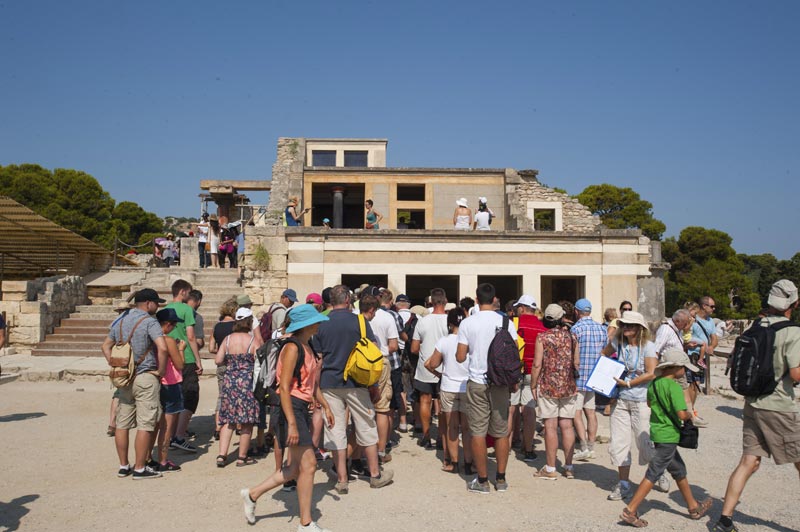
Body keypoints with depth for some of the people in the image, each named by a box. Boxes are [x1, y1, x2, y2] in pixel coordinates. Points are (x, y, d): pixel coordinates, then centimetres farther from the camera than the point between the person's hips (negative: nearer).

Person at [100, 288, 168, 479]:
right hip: (145, 377, -7)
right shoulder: (149, 322, -11)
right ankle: (140, 469, 3)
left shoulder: (121, 322, 13)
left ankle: (123, 466, 20)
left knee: (122, 424, 11)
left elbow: (105, 346, 22)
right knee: (145, 425, -1)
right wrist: (161, 371, -11)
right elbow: (162, 348, -24)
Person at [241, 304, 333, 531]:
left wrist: (326, 406, 17)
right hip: (292, 408, -10)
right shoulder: (292, 348, -15)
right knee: (308, 464, -6)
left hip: (303, 408, 10)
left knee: (297, 467, 12)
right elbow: (284, 388, -20)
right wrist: (291, 424, -24)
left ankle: (253, 494, 26)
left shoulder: (308, 348, 14)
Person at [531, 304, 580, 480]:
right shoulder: (572, 337, 3)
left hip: (548, 386, -4)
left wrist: (533, 385, -1)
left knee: (550, 426, -1)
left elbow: (537, 364, -11)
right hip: (569, 387, 4)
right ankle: (569, 467, 14)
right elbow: (577, 363, 7)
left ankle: (550, 469, 4)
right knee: (567, 425, 9)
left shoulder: (543, 337, -8)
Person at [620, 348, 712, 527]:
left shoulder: (654, 383, 5)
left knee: (679, 470, 22)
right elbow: (682, 414, -25)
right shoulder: (674, 386, -19)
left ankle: (694, 507, 36)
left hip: (657, 431, 9)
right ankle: (630, 511, -2)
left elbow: (649, 403, 23)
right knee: (653, 474, -4)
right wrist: (690, 416, -4)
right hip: (668, 436, -9)